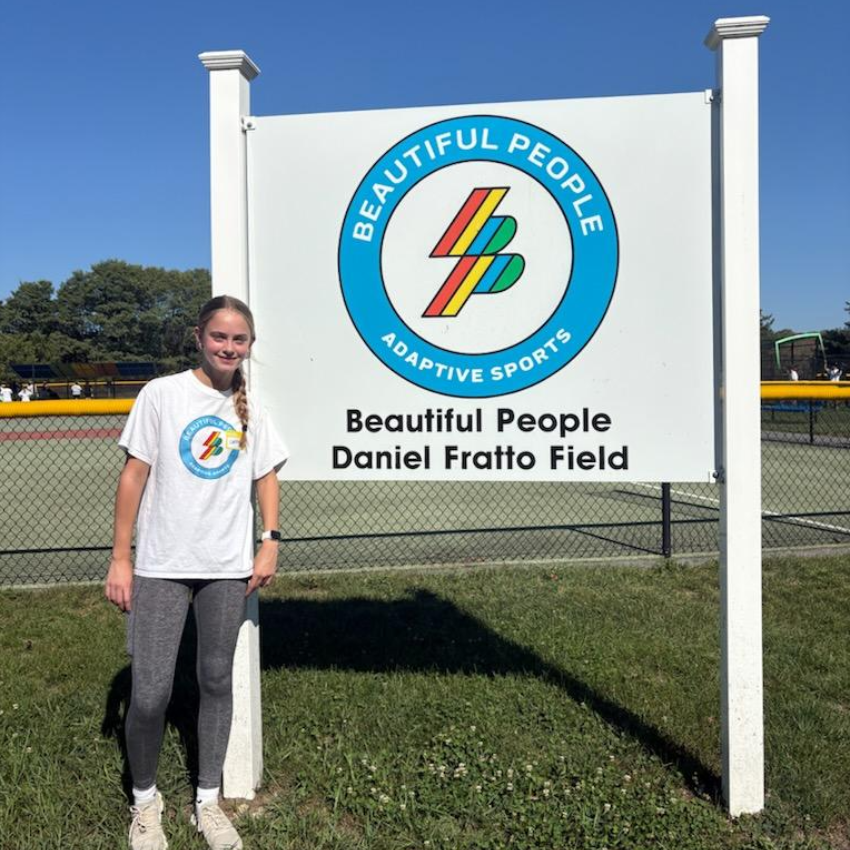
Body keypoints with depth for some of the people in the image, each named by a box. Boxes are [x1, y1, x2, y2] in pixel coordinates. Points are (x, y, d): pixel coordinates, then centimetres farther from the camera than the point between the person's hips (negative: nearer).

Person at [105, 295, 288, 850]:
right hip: (162, 567, -3)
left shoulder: (251, 409, 7)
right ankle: (145, 799, 24)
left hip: (228, 568, 3)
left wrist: (271, 543, 2)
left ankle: (208, 800, 28)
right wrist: (120, 558, -5)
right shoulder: (163, 394, -3)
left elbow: (267, 476, 15)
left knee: (217, 681, 11)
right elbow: (135, 474, -2)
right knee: (150, 693, -2)